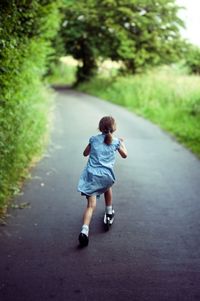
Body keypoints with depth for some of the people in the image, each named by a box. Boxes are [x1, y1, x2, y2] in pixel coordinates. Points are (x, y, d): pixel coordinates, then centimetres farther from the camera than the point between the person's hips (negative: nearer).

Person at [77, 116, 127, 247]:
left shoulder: (94, 139, 11)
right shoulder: (115, 141, 8)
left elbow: (85, 153, 23)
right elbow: (124, 155, 24)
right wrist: (122, 143, 39)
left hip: (91, 174, 0)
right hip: (106, 175, 0)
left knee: (91, 205, -5)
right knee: (107, 187, 36)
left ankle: (85, 230, -23)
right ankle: (109, 212, 46)